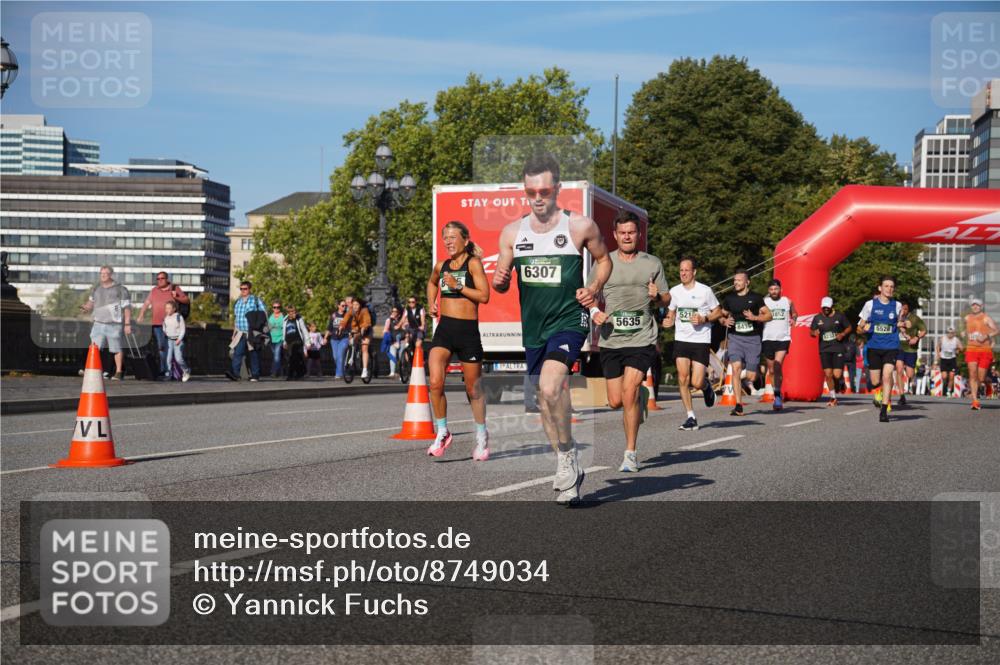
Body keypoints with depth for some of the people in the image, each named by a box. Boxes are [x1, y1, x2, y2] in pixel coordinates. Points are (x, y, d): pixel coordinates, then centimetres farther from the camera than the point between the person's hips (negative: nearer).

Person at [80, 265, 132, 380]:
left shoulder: (120, 289, -4)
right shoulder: (96, 289, 12)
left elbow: (127, 307, -5)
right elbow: (91, 302, 24)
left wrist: (127, 324, -10)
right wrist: (86, 307, 0)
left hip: (114, 324, -4)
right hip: (99, 323, 4)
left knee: (116, 349, 3)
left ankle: (119, 372, 11)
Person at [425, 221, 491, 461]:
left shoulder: (473, 263, -5)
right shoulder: (441, 266, 10)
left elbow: (484, 296, -14)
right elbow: (432, 283, 34)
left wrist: (457, 287, -19)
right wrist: (431, 302, 18)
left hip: (468, 330, -4)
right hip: (444, 328, 4)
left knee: (474, 389, 9)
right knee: (435, 382, -15)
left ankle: (482, 435, 28)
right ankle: (442, 432, 3)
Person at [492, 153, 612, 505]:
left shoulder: (580, 226, -4)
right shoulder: (512, 232, 5)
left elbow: (603, 259, 13)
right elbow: (501, 284, 10)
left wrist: (594, 288, -6)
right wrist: (499, 280, -13)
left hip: (569, 320, -5)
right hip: (533, 327, 5)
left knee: (549, 386, -26)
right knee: (544, 400, 11)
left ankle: (567, 456, -6)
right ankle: (569, 469, 27)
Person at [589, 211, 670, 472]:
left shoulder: (652, 263, 6)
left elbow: (667, 298, 13)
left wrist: (656, 296, -9)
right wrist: (596, 313, -9)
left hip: (641, 340, -2)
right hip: (611, 340, 2)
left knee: (628, 393, -16)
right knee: (615, 401, 4)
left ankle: (630, 453, -5)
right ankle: (641, 395, 41)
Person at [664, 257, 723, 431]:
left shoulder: (705, 291, -4)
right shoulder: (675, 291, 6)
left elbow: (718, 312, 4)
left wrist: (704, 319, -13)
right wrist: (669, 321, -2)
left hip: (701, 340, -3)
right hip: (681, 339, 3)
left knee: (696, 383, -8)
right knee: (683, 379, -9)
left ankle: (707, 386, 30)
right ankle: (691, 417, 1)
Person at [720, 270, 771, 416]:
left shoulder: (756, 298, 2)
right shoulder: (729, 299, 8)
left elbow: (768, 315, 3)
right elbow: (722, 315, 19)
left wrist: (754, 317, -14)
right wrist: (725, 321, -4)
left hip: (752, 338, -1)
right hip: (735, 337, 1)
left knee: (751, 376, 1)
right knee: (736, 368, -18)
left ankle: (747, 382, 42)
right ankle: (738, 406, -15)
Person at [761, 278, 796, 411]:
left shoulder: (788, 301, 6)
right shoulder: (763, 302, 3)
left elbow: (794, 313, 23)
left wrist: (793, 319, 2)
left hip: (783, 338, -1)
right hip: (768, 339, 2)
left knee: (778, 365, -20)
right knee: (771, 370, 8)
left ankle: (778, 395, -16)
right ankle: (777, 396, 21)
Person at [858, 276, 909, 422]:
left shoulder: (897, 305, 4)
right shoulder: (870, 304, 0)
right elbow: (860, 326, 5)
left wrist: (903, 324, -2)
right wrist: (863, 327, -17)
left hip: (891, 346, 0)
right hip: (874, 347, 0)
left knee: (887, 375, -19)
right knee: (875, 382, 3)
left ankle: (884, 410, -15)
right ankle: (879, 392, 40)